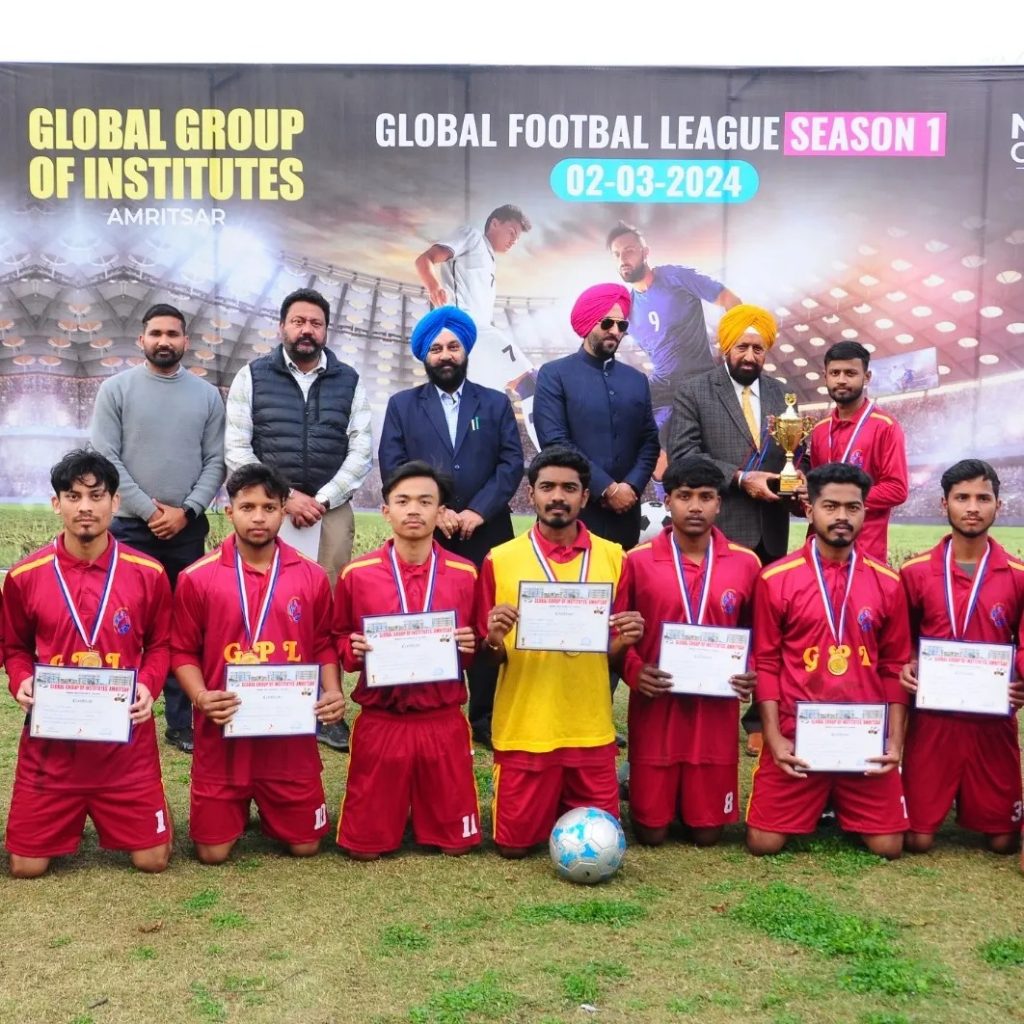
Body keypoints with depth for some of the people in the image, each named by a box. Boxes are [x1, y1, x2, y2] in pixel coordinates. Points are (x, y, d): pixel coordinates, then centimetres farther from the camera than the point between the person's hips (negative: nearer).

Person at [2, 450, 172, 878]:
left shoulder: (148, 573, -4)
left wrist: (148, 686, -13)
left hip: (127, 739, 0)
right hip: (50, 739, 1)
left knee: (152, 859, 1)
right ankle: (72, 818, 34)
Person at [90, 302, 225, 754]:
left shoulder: (207, 394, 7)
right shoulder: (116, 388, 1)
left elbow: (216, 462, 4)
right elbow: (104, 458, -5)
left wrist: (187, 510, -9)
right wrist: (150, 510, -10)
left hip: (188, 528, 2)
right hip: (131, 526, -2)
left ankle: (181, 722, 14)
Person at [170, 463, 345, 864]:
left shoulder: (311, 576, 2)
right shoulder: (197, 578, -5)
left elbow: (323, 644, 10)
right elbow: (183, 651, 0)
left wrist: (333, 692, -7)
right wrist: (200, 697, -17)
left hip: (292, 732, 2)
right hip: (223, 732, -1)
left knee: (305, 845, 8)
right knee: (213, 852, 4)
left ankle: (269, 810, 41)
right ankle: (239, 809, 38)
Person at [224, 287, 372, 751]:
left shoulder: (349, 381, 9)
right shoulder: (252, 377, 6)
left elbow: (360, 451, 4)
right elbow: (236, 450, 0)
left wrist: (321, 499, -7)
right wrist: (285, 497, -8)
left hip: (331, 511, 1)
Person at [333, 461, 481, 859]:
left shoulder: (465, 574, -1)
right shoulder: (357, 574, -3)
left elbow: (480, 645, 10)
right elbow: (337, 640, 7)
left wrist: (472, 647, -12)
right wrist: (352, 650, -15)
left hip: (443, 722, 1)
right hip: (379, 722, -1)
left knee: (457, 843, 5)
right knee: (366, 845, 3)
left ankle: (423, 809, 37)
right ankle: (398, 810, 35)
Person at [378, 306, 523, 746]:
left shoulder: (495, 403, 11)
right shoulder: (402, 405, 10)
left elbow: (512, 464, 2)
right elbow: (392, 468, 0)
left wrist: (478, 511, -11)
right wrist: (433, 511, -11)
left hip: (485, 534, 1)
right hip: (424, 536, 0)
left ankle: (485, 719, 12)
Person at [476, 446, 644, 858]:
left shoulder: (612, 557, 0)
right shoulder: (500, 560, -4)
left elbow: (613, 648, 8)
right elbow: (489, 656, 2)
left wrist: (624, 639, -14)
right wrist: (493, 640, -21)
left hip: (591, 729, 1)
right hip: (523, 729, -1)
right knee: (515, 843, 5)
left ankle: (564, 805, 38)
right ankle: (548, 805, 35)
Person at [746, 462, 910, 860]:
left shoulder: (887, 583, 4)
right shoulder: (775, 579, -3)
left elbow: (894, 666, 8)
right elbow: (766, 663, -1)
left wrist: (895, 739, 0)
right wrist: (773, 737, -8)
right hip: (796, 737, -1)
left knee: (887, 846, -2)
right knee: (763, 842, -5)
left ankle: (841, 806, 30)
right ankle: (815, 805, 27)